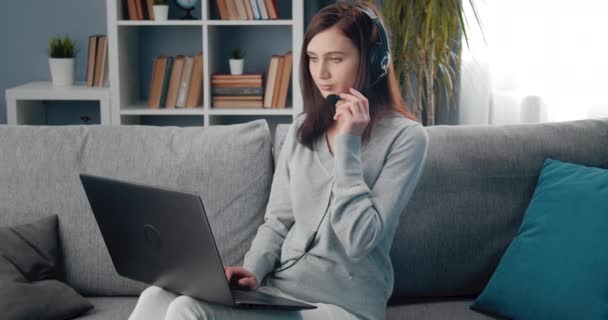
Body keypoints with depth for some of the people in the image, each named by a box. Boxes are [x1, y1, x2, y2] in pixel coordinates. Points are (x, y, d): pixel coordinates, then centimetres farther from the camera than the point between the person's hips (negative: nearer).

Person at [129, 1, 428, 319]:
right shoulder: (303, 128, 11)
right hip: (278, 289, 6)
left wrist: (348, 143, -17)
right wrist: (254, 270, -7)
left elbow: (359, 241, -17)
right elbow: (278, 220, 12)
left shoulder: (405, 137, -8)